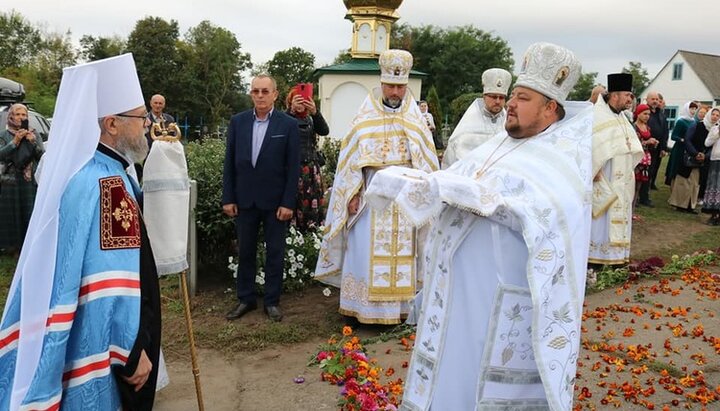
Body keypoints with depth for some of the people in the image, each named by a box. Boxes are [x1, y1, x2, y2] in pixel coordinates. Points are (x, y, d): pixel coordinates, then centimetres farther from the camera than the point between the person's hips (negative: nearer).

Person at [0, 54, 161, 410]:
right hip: (104, 347, -9)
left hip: (94, 335, 10)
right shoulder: (103, 183, -25)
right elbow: (112, 283, -28)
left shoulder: (95, 171, 7)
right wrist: (132, 350, -22)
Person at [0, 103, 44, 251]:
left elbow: (42, 157, 4)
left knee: (30, 213, -3)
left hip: (30, 181, 1)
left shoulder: (34, 134, 11)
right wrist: (15, 142, -13)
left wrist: (33, 142, -10)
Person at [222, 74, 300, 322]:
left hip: (275, 200, -2)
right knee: (245, 251, 11)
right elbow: (230, 163, 5)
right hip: (245, 199, 3)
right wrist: (228, 198, 0)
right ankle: (245, 299, 24)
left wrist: (288, 203, -10)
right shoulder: (237, 122, 3)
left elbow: (293, 167, -5)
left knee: (275, 252, 6)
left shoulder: (288, 125, -4)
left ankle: (272, 301, 19)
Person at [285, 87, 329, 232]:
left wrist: (315, 112, -23)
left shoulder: (310, 119, 13)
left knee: (313, 203, -1)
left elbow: (325, 131, -6)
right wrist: (291, 110, -34)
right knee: (293, 205, -8)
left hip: (311, 168, 3)